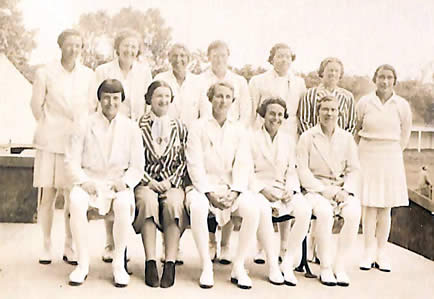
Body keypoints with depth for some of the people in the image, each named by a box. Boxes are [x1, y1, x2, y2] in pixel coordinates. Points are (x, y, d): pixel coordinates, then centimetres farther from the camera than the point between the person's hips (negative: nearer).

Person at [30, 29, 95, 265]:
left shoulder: (88, 75, 7)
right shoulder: (45, 73, 0)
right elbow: (36, 106, 5)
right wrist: (49, 128, 9)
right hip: (50, 142, -1)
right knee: (47, 195, 0)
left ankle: (69, 247, 13)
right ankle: (46, 246, 15)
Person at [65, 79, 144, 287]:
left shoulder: (130, 127, 7)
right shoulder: (84, 125, 6)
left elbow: (138, 166, 7)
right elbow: (71, 160, 3)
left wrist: (125, 182, -13)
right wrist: (83, 181, -15)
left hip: (118, 182, 0)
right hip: (89, 181, 0)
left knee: (124, 205, -34)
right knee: (76, 202, -33)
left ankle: (119, 264, -18)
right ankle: (83, 263, -18)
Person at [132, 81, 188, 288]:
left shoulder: (179, 128, 14)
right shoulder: (138, 127, 6)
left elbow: (183, 162, 10)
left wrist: (170, 182, -5)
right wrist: (149, 182, -10)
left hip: (172, 183, 1)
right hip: (145, 182, -1)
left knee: (173, 203, -32)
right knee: (148, 201, -34)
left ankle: (170, 264, -29)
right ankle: (150, 263, -29)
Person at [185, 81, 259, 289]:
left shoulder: (239, 130, 13)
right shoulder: (198, 127, 5)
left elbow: (243, 164, 4)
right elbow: (195, 164, -4)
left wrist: (234, 191, -14)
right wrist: (209, 193, -17)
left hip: (231, 188, 2)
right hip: (204, 186, -2)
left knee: (252, 208, -28)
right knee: (197, 207, -35)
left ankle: (238, 267, -13)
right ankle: (206, 267, -20)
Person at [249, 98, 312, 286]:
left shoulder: (287, 140, 16)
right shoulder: (252, 138, 2)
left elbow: (291, 171, 16)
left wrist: (290, 189, -4)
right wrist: (263, 189, -16)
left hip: (284, 190, 4)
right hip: (260, 189, -4)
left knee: (305, 210, -26)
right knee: (263, 209, -38)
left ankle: (287, 263, -16)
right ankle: (272, 264, -25)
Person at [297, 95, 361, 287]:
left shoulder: (347, 138, 11)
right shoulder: (307, 137, 1)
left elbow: (354, 170, 10)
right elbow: (303, 170, -5)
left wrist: (346, 190, -9)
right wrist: (324, 190, -14)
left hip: (342, 189, 3)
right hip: (315, 189, -3)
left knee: (354, 213, -28)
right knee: (325, 212, -34)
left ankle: (340, 266, -15)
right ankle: (325, 267, -18)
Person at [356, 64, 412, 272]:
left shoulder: (402, 105, 2)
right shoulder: (364, 103, -1)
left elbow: (405, 134, 14)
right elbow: (356, 130, 12)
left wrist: (392, 153, 12)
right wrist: (362, 151, 9)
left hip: (390, 158, 1)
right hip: (367, 156, -1)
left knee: (385, 206, 3)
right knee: (369, 205, -3)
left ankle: (381, 253, 10)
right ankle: (369, 252, 4)